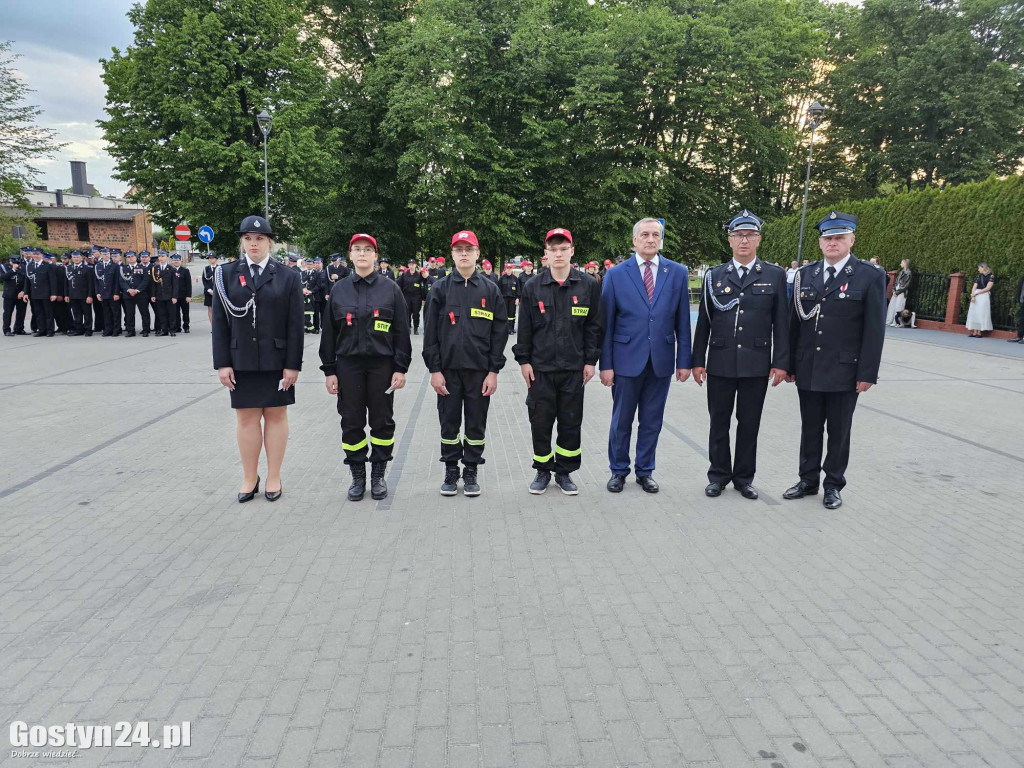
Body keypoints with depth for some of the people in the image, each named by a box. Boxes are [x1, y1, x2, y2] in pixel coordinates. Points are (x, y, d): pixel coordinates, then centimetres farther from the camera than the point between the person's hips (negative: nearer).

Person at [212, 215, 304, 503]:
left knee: (276, 415, 7)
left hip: (277, 360, -1)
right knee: (246, 417, 7)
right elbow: (220, 322, 2)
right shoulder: (227, 274, 5)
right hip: (241, 361, 1)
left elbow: (295, 325, -3)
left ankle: (274, 477, 18)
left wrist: (293, 364, -8)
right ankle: (249, 479, 19)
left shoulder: (288, 277, 0)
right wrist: (222, 363, -4)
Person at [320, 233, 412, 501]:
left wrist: (400, 368, -6)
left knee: (382, 422, 5)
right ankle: (357, 476, 18)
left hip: (382, 365, -1)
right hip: (348, 365, 2)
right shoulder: (339, 290, 7)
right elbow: (329, 333, 8)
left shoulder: (391, 288, 2)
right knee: (352, 423, 5)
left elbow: (401, 332, 0)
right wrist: (329, 370, 3)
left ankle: (378, 475, 19)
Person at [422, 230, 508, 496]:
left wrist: (493, 370, -4)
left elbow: (499, 333, 2)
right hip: (448, 369, 0)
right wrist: (434, 369, -6)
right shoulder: (440, 289, 3)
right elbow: (430, 332, 1)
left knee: (476, 423, 7)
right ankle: (451, 471, 21)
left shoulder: (490, 289, 4)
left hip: (480, 370, 0)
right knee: (449, 422, 7)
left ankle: (471, 471, 20)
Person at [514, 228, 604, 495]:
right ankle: (543, 470, 22)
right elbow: (524, 327, 5)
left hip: (574, 368, 0)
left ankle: (564, 472, 22)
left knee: (571, 422, 7)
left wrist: (590, 360, -1)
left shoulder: (588, 285, 2)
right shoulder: (533, 287, 3)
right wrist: (523, 360, 0)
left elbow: (594, 326, 3)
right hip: (540, 368, 0)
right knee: (540, 422, 5)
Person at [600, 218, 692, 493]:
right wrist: (606, 363, -5)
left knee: (652, 420, 11)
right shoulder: (616, 274, -1)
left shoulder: (678, 273, 3)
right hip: (627, 359, -1)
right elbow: (606, 323, -2)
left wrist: (684, 360, 1)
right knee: (621, 420, 9)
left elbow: (682, 321, 4)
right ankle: (618, 471, 25)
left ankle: (645, 471, 27)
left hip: (661, 360, 2)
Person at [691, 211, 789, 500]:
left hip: (756, 364, 0)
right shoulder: (714, 275, 5)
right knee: (719, 422, 8)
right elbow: (703, 322, 5)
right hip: (720, 364, 1)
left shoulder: (775, 275, 3)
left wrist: (781, 362, -3)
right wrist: (697, 361, 1)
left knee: (749, 424, 8)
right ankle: (718, 475, 22)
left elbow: (781, 323, 2)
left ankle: (744, 477, 22)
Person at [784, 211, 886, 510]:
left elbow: (874, 329, -7)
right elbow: (795, 323, 7)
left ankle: (833, 484, 23)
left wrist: (867, 373, -11)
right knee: (810, 428, 13)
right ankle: (808, 480, 26)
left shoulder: (870, 276, -5)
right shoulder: (805, 274, 6)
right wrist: (790, 364, 5)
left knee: (839, 431, 8)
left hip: (844, 371, -3)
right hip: (808, 370, 3)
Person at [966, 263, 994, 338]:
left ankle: (979, 333, -7)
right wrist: (973, 295, -7)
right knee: (974, 314, -1)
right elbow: (974, 287, 8)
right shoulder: (979, 276, 16)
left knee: (981, 314, -8)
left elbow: (988, 288, -9)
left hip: (984, 296, -6)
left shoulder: (991, 276, -1)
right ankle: (974, 332, -1)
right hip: (975, 297, 6)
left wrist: (976, 293, -10)